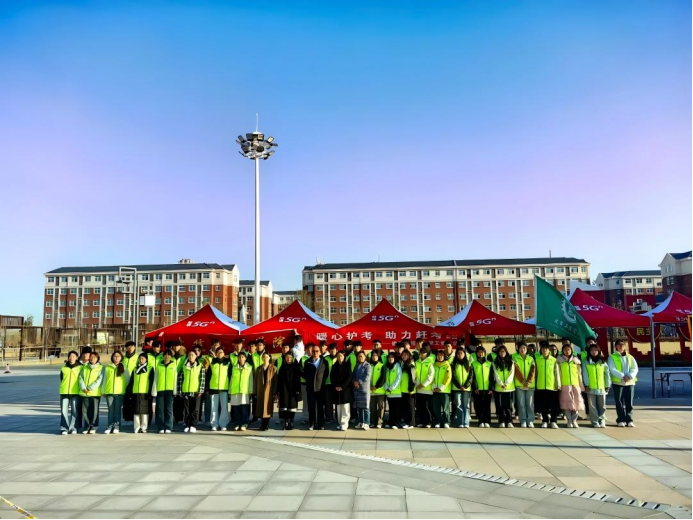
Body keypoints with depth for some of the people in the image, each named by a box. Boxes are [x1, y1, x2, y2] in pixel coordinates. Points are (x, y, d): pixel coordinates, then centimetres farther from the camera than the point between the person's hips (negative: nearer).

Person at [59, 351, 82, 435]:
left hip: (75, 392, -2)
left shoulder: (80, 368, 6)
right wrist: (65, 386, 8)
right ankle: (64, 428, 2)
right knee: (64, 411, -1)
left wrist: (81, 389, 0)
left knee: (74, 411, -1)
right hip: (64, 392, 2)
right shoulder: (64, 368, 13)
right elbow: (61, 378, 18)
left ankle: (73, 428, 5)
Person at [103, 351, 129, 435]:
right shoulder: (108, 368, 11)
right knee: (111, 410, 4)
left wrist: (127, 389, 3)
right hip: (109, 392, 2)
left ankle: (117, 426, 3)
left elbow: (128, 379, 8)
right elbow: (105, 380, 13)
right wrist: (103, 390, 10)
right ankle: (110, 426, 7)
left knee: (118, 410, 0)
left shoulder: (124, 367, 7)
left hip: (120, 392, -1)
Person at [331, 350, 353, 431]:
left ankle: (344, 424, -7)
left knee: (345, 408, -6)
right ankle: (340, 423, 13)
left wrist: (342, 386, -13)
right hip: (336, 390, 3)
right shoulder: (334, 366, 10)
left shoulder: (347, 365, 1)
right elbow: (332, 377, 7)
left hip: (345, 389, -3)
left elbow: (349, 377, -6)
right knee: (338, 408, 6)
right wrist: (335, 386, -7)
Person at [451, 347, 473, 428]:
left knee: (466, 406, 1)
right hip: (456, 388, -1)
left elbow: (471, 376, 2)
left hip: (467, 388, 1)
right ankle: (460, 423, 1)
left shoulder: (468, 364, 10)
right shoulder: (454, 364, 6)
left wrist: (466, 386, -11)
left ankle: (466, 423, 4)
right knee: (458, 406, -2)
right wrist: (459, 386, -12)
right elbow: (453, 376, -1)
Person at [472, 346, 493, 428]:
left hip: (487, 389, 0)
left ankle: (487, 422, 6)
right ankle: (481, 422, 6)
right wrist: (474, 388, -10)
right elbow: (472, 377, 1)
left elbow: (492, 377, 5)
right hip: (477, 390, 0)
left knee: (487, 406, 1)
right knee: (478, 406, 0)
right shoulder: (473, 364, 7)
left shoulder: (489, 364, 9)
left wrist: (491, 388, -4)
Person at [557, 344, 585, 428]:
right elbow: (558, 372, 4)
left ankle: (574, 420, 7)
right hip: (565, 384, -2)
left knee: (576, 402, -2)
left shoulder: (575, 359, 12)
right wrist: (558, 384, -2)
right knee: (567, 402, -3)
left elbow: (579, 373, 12)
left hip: (575, 384, 2)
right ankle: (569, 421, 5)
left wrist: (581, 385, 8)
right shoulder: (559, 359, 6)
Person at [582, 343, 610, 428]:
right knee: (592, 406, 0)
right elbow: (585, 374, -2)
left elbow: (607, 374, 7)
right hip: (591, 388, -1)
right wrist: (586, 385, -11)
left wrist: (607, 386, 2)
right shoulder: (586, 362, 4)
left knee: (602, 406, 5)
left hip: (601, 387, 1)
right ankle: (595, 422, 5)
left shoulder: (602, 362, 8)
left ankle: (602, 421, 14)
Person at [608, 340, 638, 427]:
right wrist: (623, 376, -20)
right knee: (619, 402, -2)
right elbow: (612, 369, -8)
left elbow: (635, 369, 4)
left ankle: (629, 420, 8)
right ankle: (621, 420, 4)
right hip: (618, 382, -3)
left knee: (629, 402, 2)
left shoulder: (630, 357, 16)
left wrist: (629, 376, -14)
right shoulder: (612, 357, 4)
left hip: (630, 382, 3)